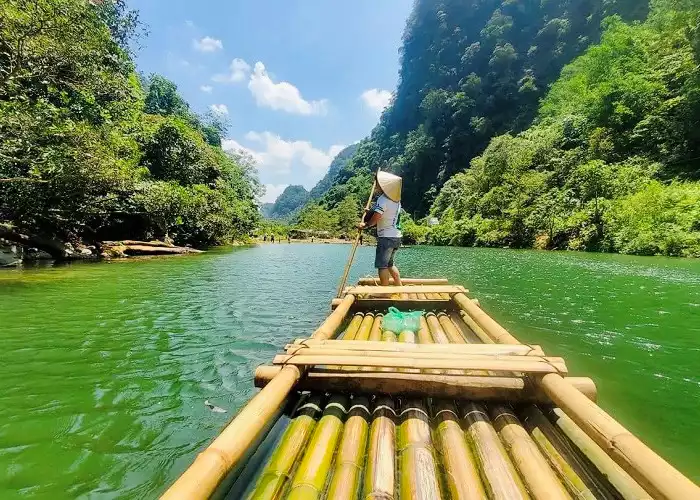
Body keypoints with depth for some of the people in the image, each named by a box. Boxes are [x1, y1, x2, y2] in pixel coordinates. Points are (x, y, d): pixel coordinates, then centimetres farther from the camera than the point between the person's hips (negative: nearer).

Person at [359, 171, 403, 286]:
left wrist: (365, 225, -6)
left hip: (386, 237, -9)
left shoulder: (383, 199, -14)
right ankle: (400, 287, 24)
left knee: (382, 265, -3)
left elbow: (375, 218, -22)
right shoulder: (396, 200, 12)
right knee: (390, 264, 21)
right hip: (397, 237, 9)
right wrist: (372, 210, 15)